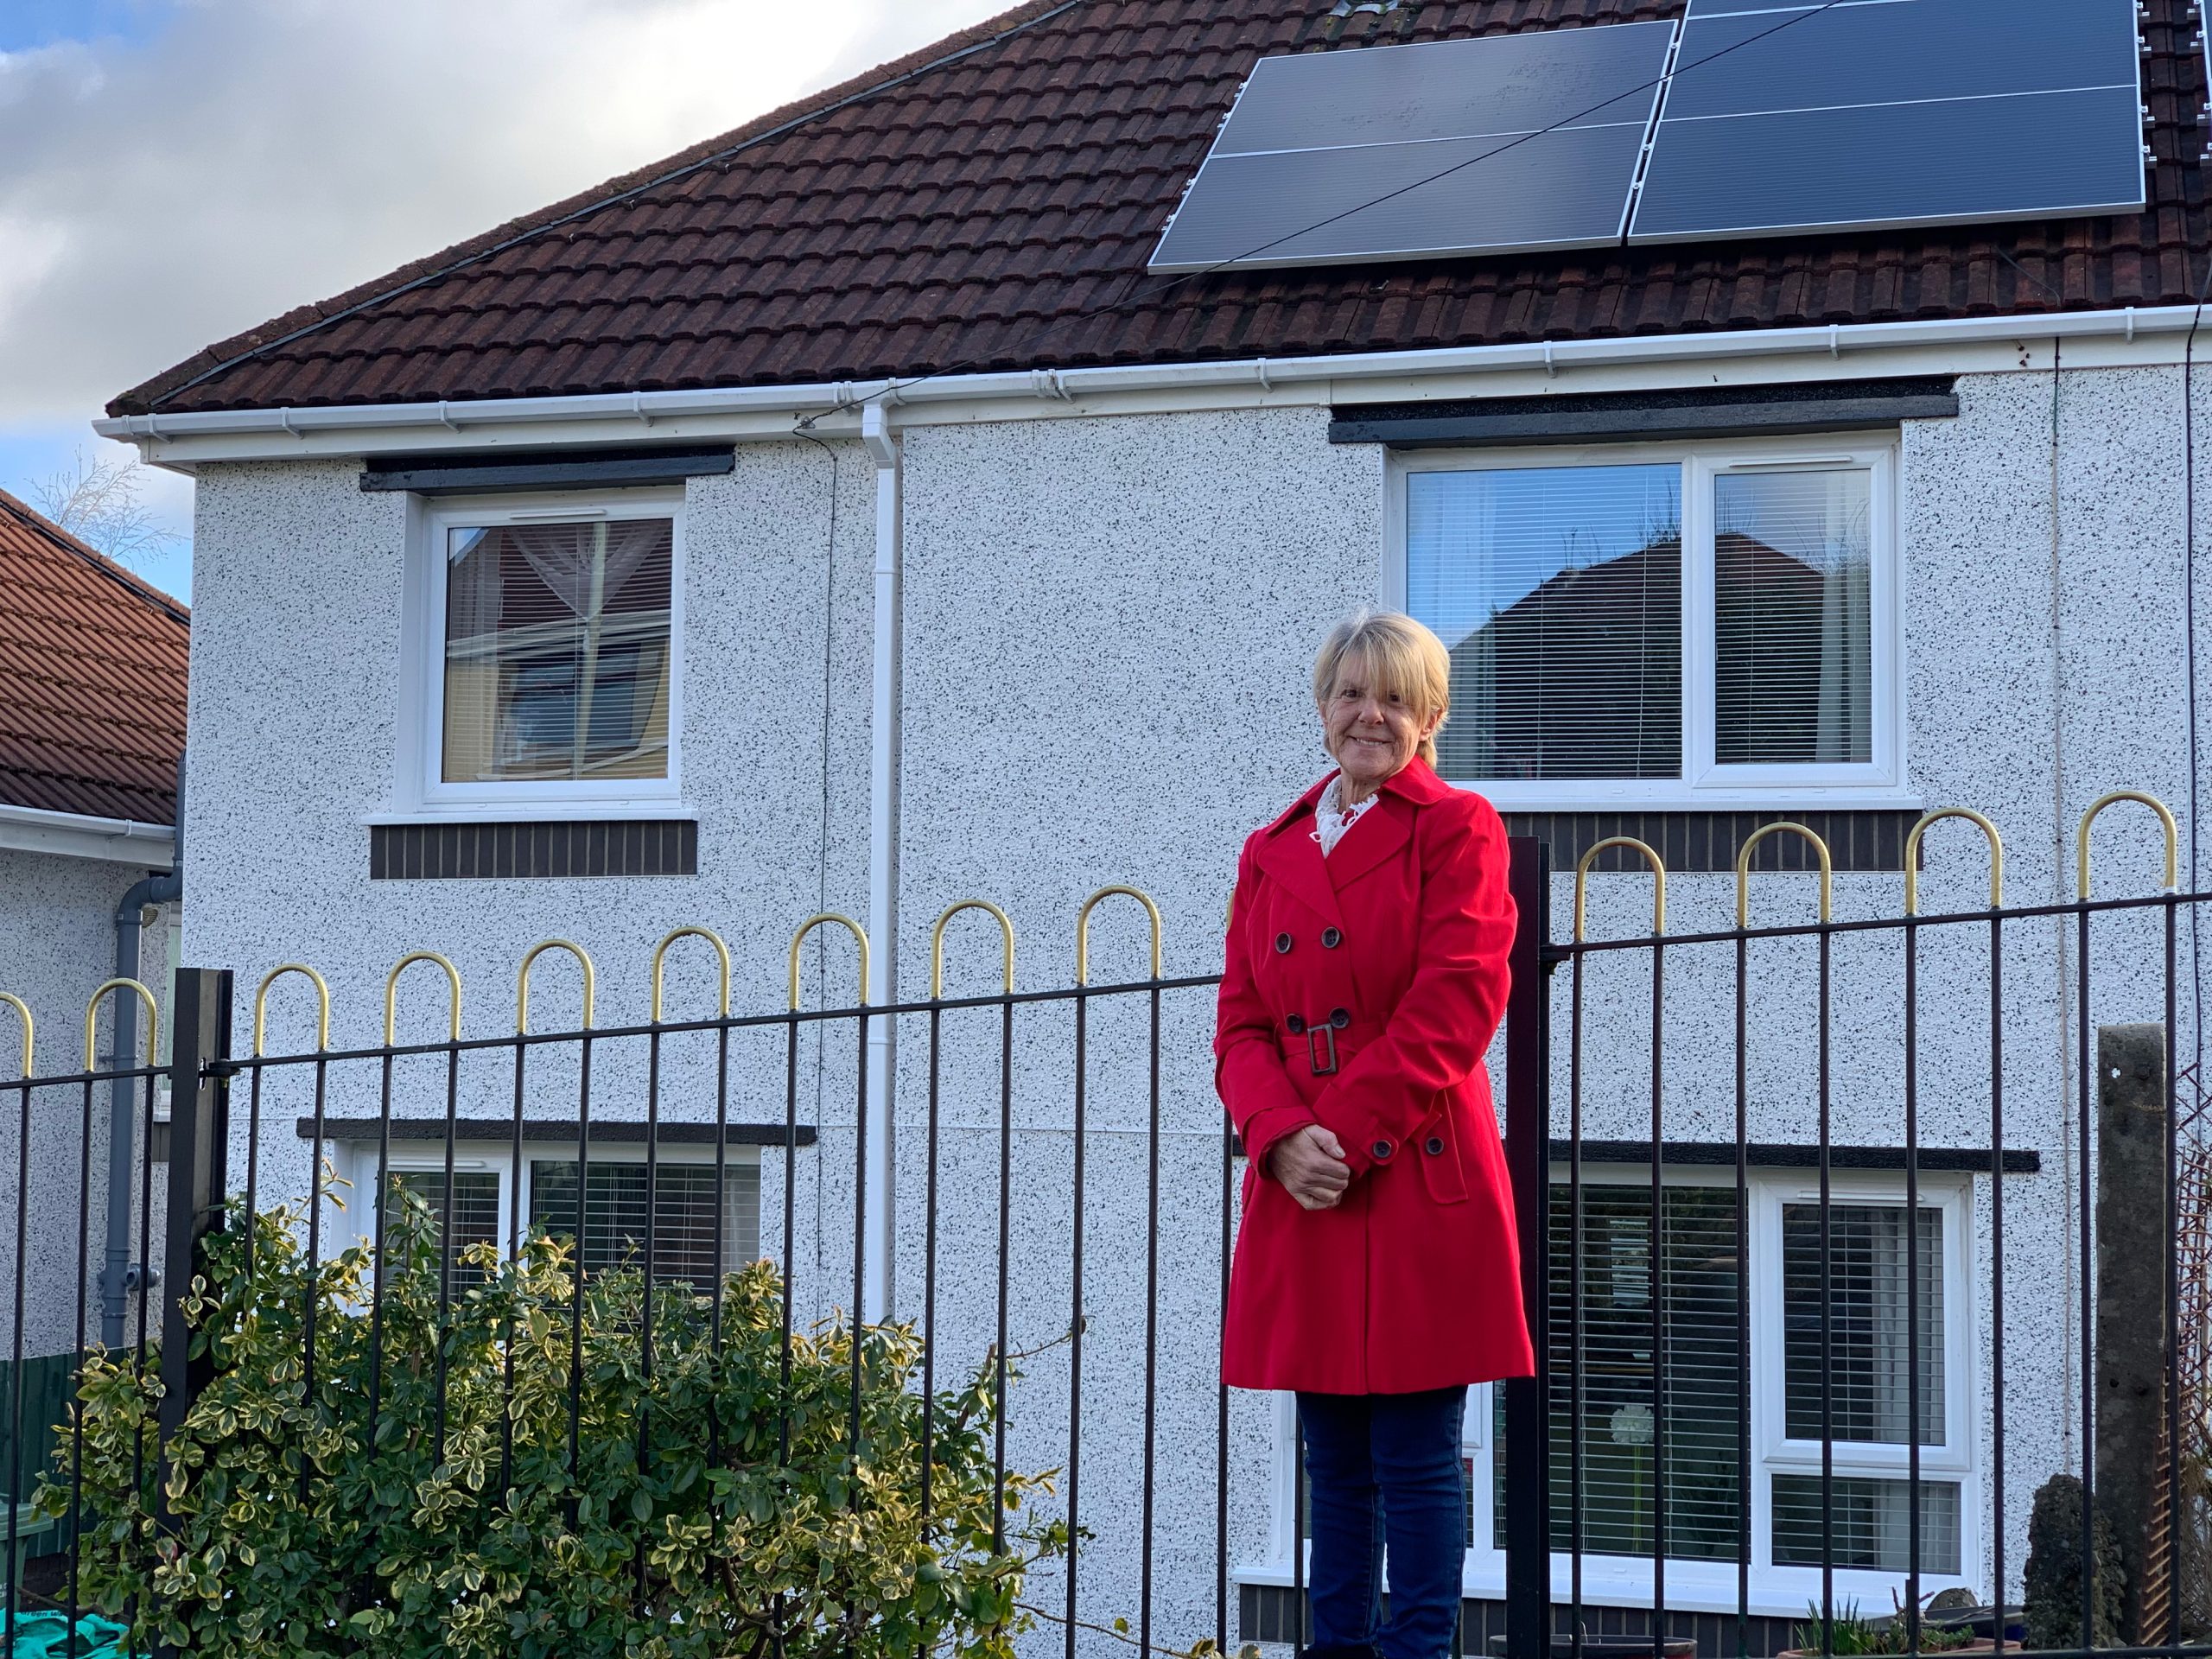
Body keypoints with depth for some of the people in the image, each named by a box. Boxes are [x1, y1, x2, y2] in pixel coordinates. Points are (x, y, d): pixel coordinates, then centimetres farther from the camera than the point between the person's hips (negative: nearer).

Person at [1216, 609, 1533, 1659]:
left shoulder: (1457, 829, 0)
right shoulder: (1271, 850, 15)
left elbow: (1453, 1009, -10)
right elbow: (1241, 1022, 10)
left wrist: (1345, 1134, -15)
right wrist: (1284, 1135, -9)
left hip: (1419, 1183, -5)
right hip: (1302, 1197, 5)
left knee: (1417, 1455, -2)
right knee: (1333, 1457, 12)